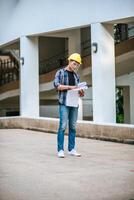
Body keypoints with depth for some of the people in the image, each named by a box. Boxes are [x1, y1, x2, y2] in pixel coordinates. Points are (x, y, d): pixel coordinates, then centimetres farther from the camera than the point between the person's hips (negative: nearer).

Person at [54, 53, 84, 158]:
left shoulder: (76, 75, 18)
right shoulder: (60, 72, 4)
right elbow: (56, 85, -9)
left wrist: (80, 92, -3)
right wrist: (70, 87, -19)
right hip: (64, 103, -5)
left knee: (73, 127, 4)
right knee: (63, 126, -10)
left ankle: (71, 149, 9)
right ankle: (60, 150, -8)